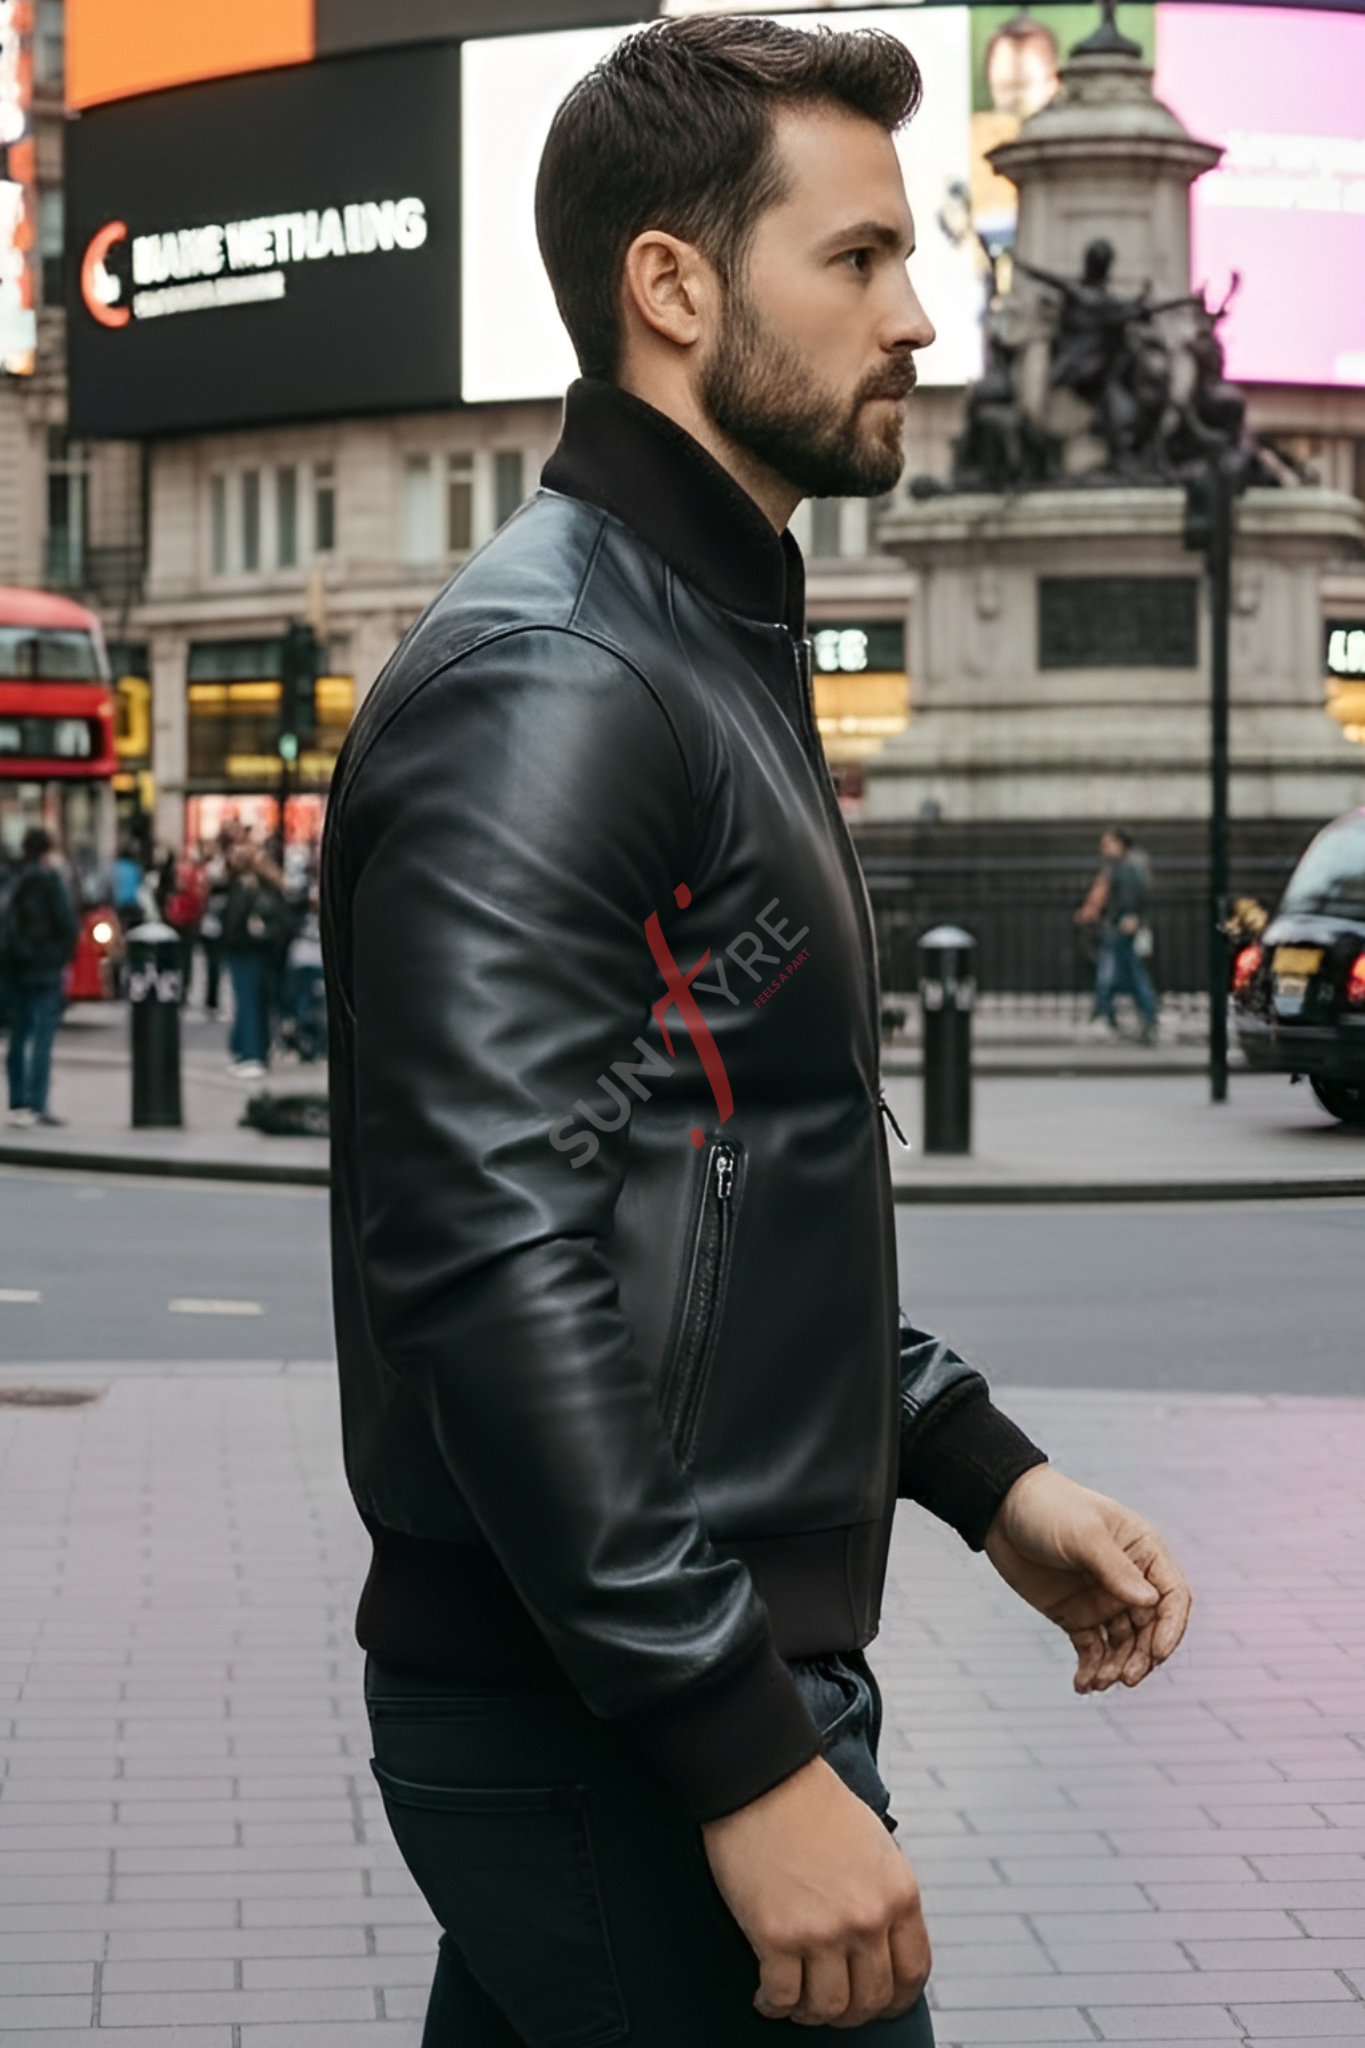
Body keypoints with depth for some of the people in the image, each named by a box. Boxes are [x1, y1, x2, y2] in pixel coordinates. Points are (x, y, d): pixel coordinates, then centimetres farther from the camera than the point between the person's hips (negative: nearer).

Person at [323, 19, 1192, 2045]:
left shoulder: (712, 650, 16)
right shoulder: (545, 676, -17)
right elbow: (487, 1262, -25)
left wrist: (978, 1465, 16)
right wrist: (750, 1761, -26)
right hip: (607, 1734, -10)